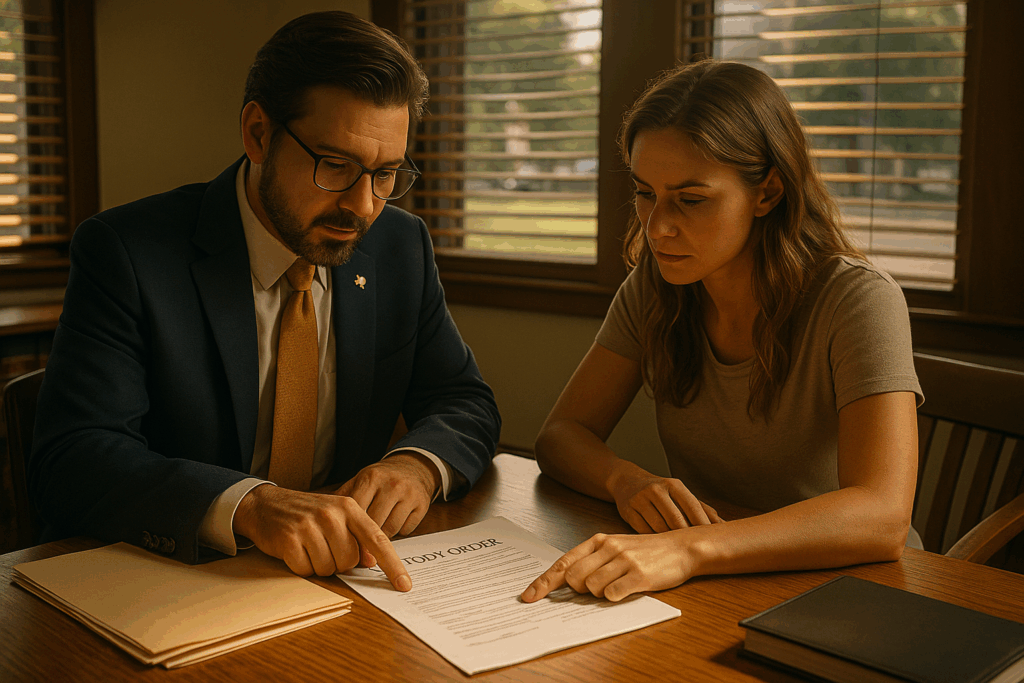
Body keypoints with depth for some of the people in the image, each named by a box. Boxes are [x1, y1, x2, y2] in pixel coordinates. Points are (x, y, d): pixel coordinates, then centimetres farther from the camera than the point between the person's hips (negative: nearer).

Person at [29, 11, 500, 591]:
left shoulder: (402, 246, 2)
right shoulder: (126, 253, -11)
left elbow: (466, 402, 8)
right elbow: (71, 458, -19)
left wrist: (419, 463, -15)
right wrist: (246, 503, -36)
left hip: (338, 573, 3)